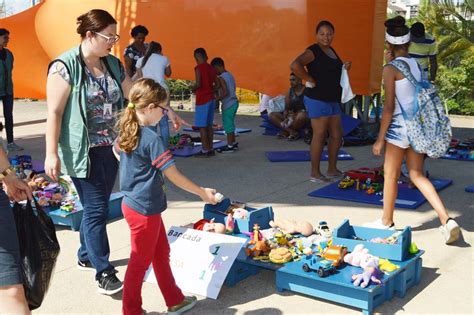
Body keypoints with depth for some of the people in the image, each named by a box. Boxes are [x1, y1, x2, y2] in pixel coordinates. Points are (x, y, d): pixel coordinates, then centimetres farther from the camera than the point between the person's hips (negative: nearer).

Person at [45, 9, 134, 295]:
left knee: (96, 207, 15)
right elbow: (55, 112, -14)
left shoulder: (113, 64, 7)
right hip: (83, 151, -7)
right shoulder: (65, 66, -13)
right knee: (96, 209, -4)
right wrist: (51, 153, -16)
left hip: (110, 148, 7)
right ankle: (104, 272, 7)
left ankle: (87, 256, 33)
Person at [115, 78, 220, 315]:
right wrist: (202, 193, -12)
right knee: (140, 262, 6)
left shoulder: (127, 132, 2)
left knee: (161, 252, 20)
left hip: (133, 203, 9)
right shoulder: (151, 139, -23)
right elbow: (174, 176, -21)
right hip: (144, 210, -9)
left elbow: (116, 151, 24)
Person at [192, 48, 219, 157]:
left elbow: (198, 84, -21)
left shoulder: (198, 68, -12)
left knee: (202, 126, -3)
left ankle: (205, 150, -3)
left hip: (202, 99, -8)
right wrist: (209, 91, 13)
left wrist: (193, 89, -2)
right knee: (209, 125, 13)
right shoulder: (211, 68, 10)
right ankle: (210, 149, 16)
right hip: (211, 98, 8)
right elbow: (217, 85, 10)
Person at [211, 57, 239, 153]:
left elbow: (225, 92, -23)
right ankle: (233, 143, 27)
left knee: (227, 125, 0)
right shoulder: (230, 75, 11)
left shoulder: (221, 78, -16)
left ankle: (230, 146, 5)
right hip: (234, 102, 9)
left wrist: (216, 99, -14)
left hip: (228, 105, -9)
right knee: (230, 124, 19)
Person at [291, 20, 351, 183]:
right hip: (317, 100, -9)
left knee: (337, 135, 12)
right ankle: (315, 173, 6)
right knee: (319, 136, -4)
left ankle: (332, 170, 24)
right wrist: (311, 80, -21)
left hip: (333, 100, 9)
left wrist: (344, 68, 9)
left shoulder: (332, 51, 16)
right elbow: (295, 65, -28)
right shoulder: (313, 51, -12)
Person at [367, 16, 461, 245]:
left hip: (399, 126, -6)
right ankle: (446, 220, 1)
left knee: (390, 175, 9)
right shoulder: (417, 65, 7)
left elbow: (389, 107, -14)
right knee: (417, 176, 12)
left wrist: (380, 139, -9)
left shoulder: (391, 69, -12)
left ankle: (387, 222, 23)